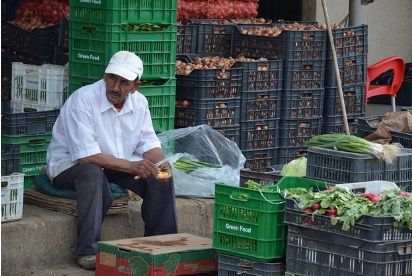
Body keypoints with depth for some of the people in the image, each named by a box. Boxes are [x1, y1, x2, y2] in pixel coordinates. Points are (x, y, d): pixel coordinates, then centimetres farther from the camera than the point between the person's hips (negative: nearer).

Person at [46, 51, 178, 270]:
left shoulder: (139, 103, -3)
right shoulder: (83, 100, -25)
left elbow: (148, 144, 2)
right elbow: (86, 156, -31)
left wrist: (160, 163, -22)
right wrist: (132, 166, -36)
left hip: (117, 164, 6)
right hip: (70, 164, -6)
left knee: (160, 175, -13)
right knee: (93, 174, -39)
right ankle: (87, 252, -32)